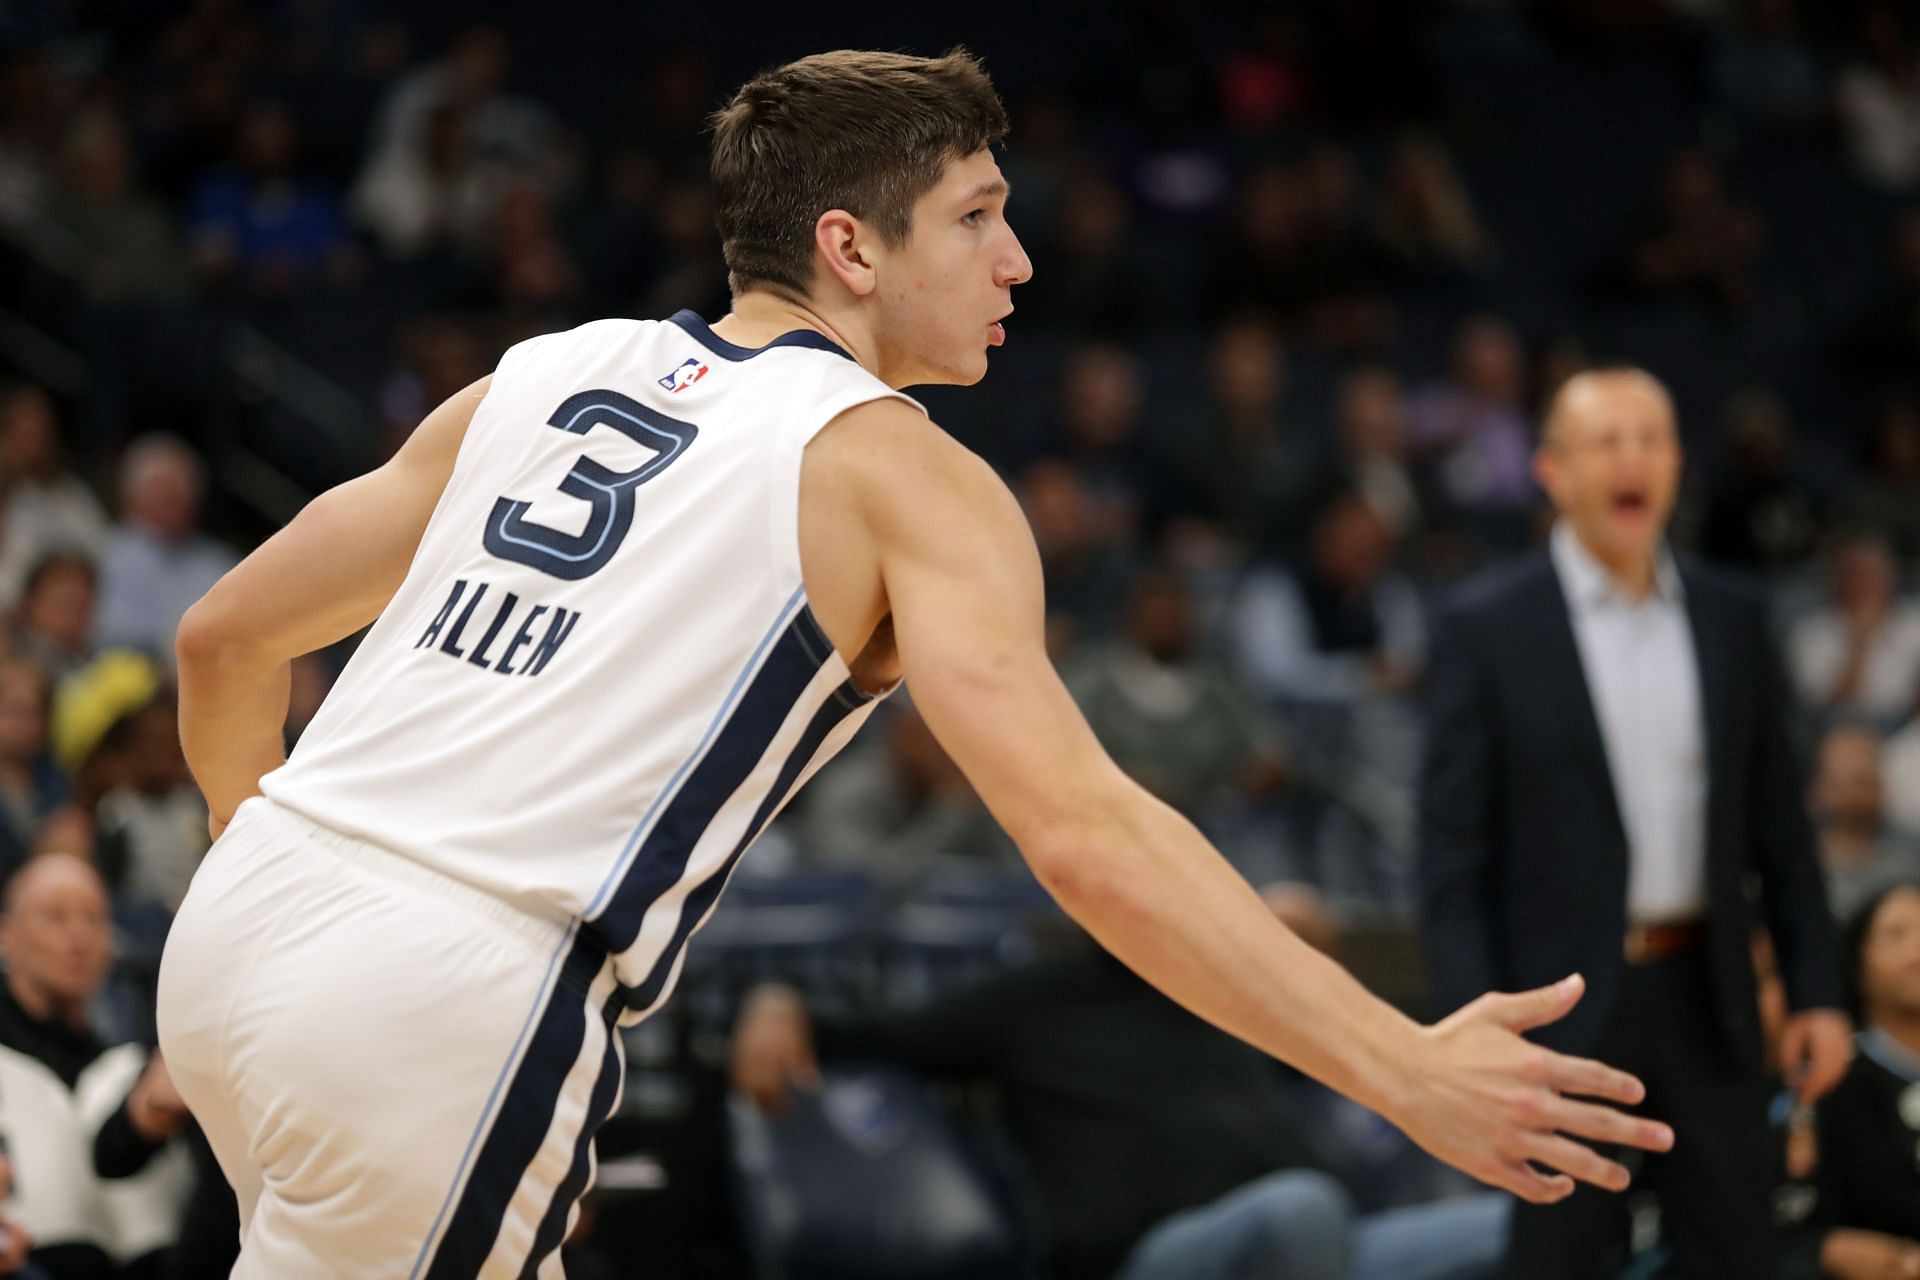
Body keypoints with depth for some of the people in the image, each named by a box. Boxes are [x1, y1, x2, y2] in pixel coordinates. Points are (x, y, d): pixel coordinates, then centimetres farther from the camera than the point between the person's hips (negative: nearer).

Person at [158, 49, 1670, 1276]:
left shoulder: (547, 374, 18)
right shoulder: (902, 474, -1)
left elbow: (227, 637, 22)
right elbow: (1086, 835, -13)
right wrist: (1407, 1073, -13)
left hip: (240, 916, 7)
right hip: (443, 1007, -7)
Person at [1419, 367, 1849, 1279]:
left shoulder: (1732, 623, 8)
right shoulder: (1489, 629, -4)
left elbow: (1780, 829, 11)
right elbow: (1451, 850, -6)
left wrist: (1817, 990, 5)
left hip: (1705, 999, 4)